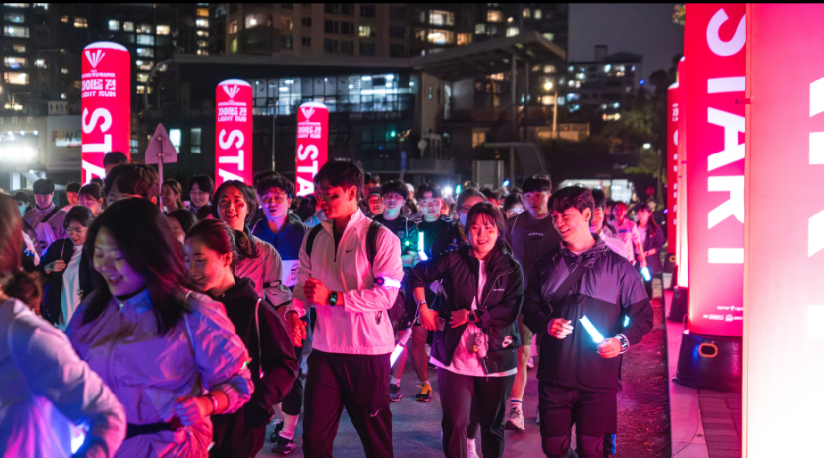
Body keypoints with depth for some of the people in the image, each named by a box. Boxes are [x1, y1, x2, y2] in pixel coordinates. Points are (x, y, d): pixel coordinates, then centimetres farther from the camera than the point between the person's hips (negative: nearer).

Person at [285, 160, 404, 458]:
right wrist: (294, 311, -13)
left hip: (369, 351, -4)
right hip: (324, 348, 5)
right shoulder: (314, 238, 9)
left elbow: (386, 295, -16)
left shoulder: (380, 238, -9)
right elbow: (303, 284, 9)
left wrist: (332, 297, -20)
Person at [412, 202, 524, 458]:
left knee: (492, 423, 15)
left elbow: (510, 311, -12)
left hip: (496, 357, 0)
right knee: (455, 423, -3)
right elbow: (419, 274, 14)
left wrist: (472, 316, -12)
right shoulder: (454, 260, 0)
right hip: (455, 354, 0)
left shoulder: (512, 269, -2)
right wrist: (423, 307, 5)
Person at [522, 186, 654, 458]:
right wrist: (547, 325, -9)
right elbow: (530, 310, 13)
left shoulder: (617, 266, 3)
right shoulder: (547, 265, 11)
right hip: (554, 376, 2)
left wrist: (623, 340, -14)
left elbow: (643, 315, 4)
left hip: (599, 378, -2)